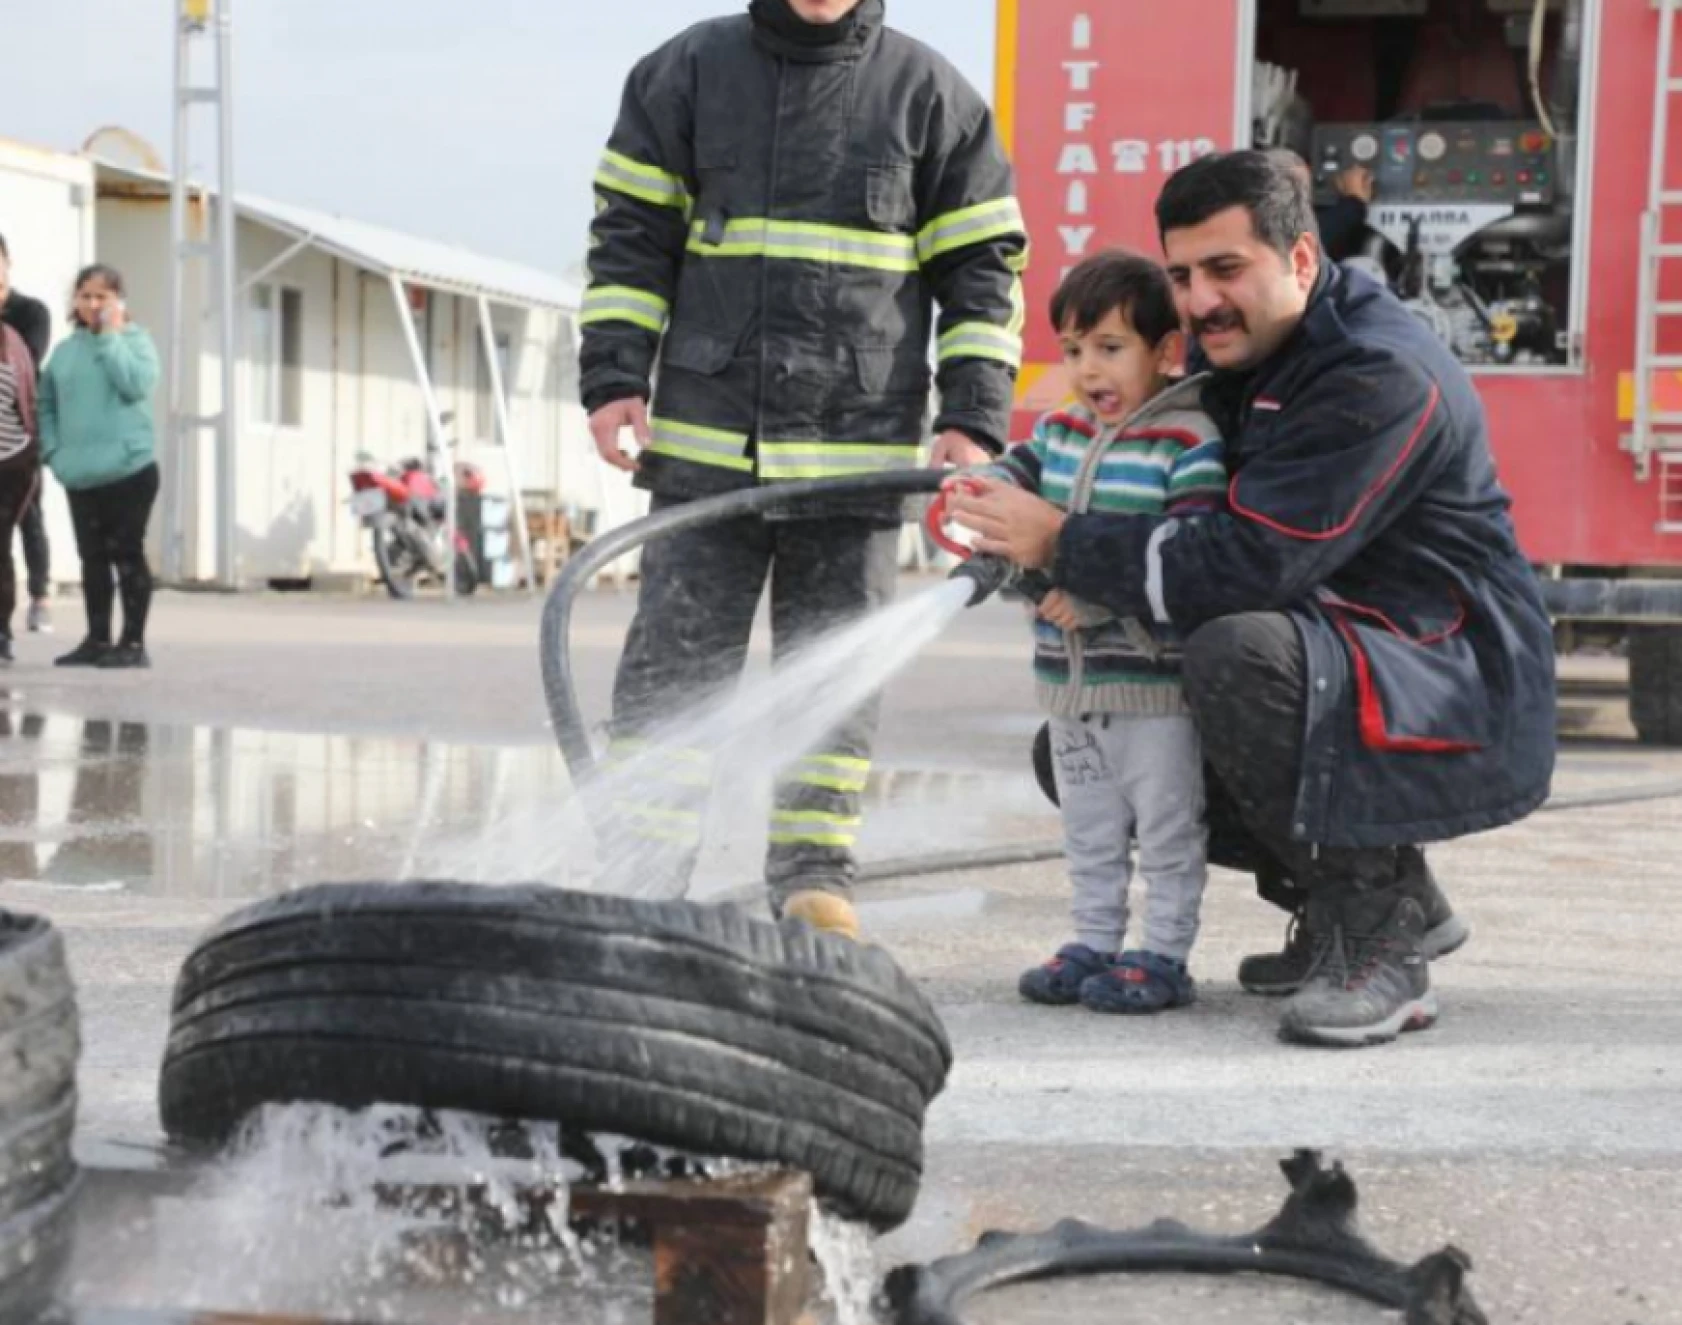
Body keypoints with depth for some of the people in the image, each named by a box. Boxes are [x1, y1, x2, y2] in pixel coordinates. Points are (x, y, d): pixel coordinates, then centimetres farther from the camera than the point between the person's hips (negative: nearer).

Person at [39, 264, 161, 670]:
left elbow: (135, 385, -18)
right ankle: (98, 639, 17)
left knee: (126, 554, -4)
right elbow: (46, 403, 17)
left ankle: (134, 642, -1)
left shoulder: (135, 339, 0)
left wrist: (111, 336, -13)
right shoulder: (65, 349, 12)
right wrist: (52, 449, 4)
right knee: (93, 557, 10)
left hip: (128, 468, -5)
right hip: (80, 473, 5)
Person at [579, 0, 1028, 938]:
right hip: (706, 439, 1)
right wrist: (615, 378, -1)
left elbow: (984, 270, 6)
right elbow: (630, 237, 9)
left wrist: (973, 420, -3)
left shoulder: (932, 93, 4)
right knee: (674, 658, 2)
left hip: (858, 450, 0)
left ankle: (814, 874, 13)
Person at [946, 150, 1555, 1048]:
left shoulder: (1384, 379, -22)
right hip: (1330, 676, 10)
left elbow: (1252, 563, -29)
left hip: (1467, 708, -10)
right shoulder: (1236, 356, 8)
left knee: (1237, 654, -36)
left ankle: (1378, 936, -18)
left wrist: (1065, 546, -23)